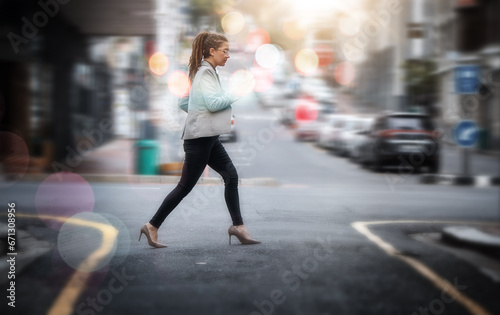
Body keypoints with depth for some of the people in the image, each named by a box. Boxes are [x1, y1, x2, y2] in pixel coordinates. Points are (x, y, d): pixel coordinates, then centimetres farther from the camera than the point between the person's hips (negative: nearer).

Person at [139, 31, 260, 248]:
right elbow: (213, 103, -25)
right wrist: (235, 96, -10)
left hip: (209, 138, 10)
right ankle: (152, 226, 5)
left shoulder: (208, 72, 17)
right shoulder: (205, 72, -12)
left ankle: (237, 226, 5)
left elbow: (183, 103, 20)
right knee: (185, 186, -4)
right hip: (198, 138, -10)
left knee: (231, 175, 4)